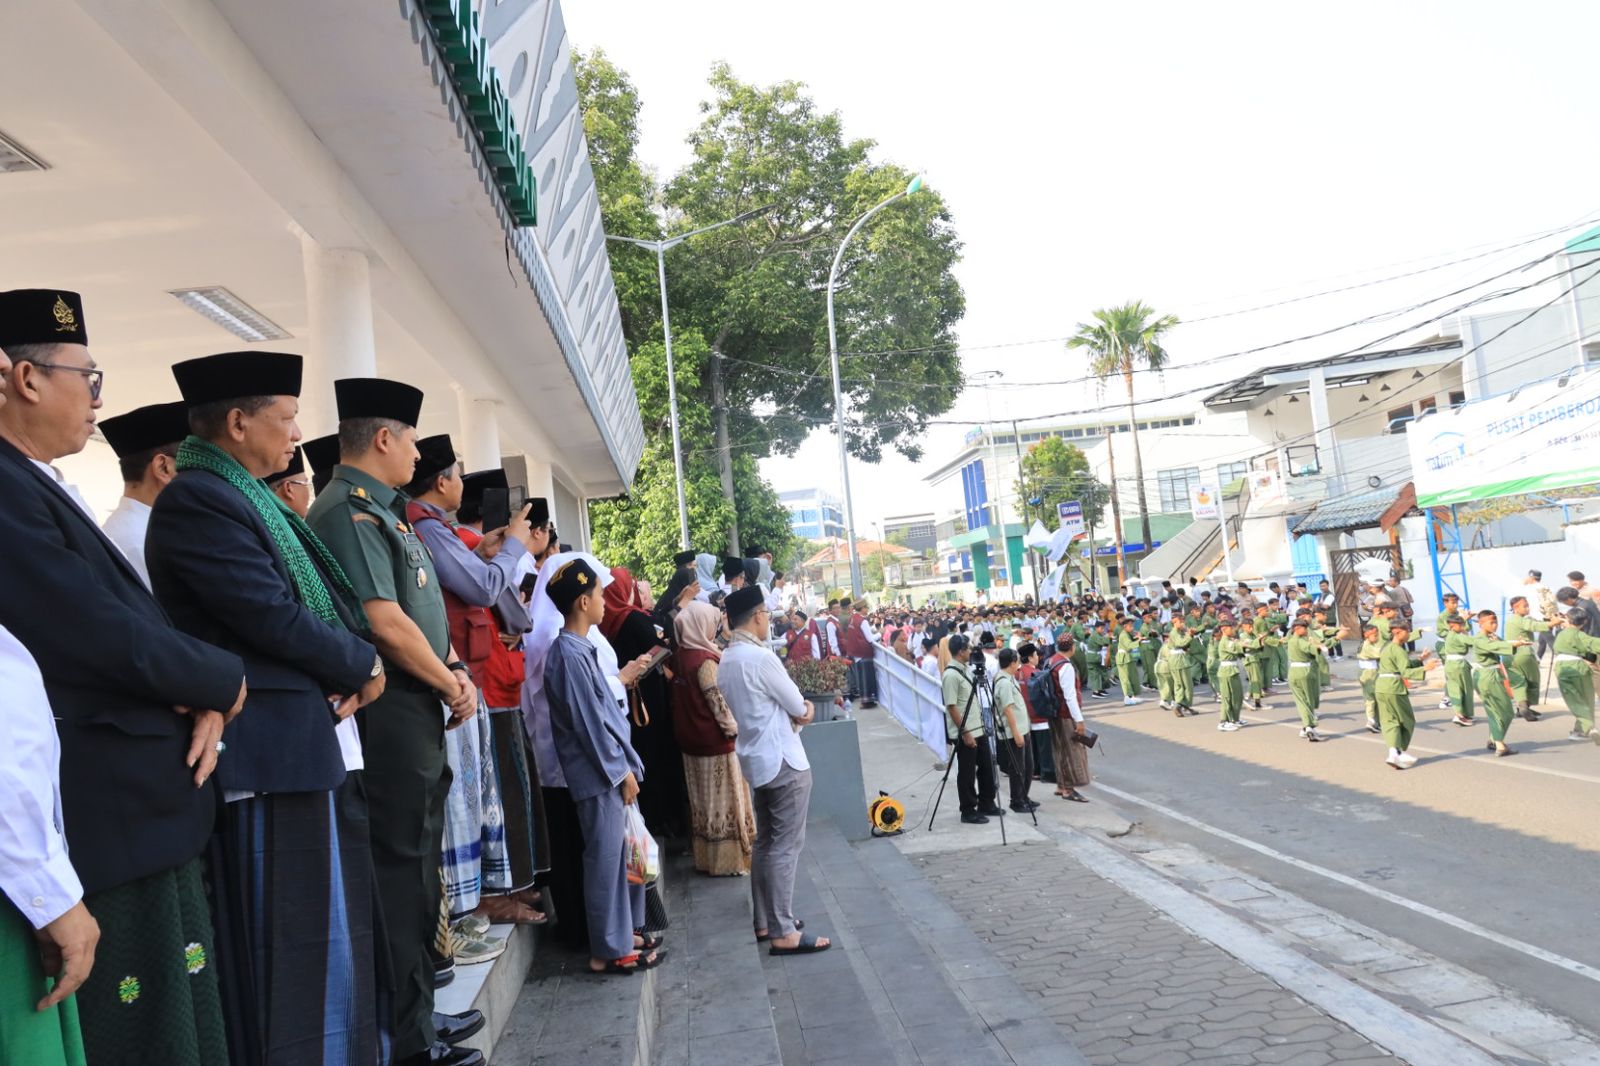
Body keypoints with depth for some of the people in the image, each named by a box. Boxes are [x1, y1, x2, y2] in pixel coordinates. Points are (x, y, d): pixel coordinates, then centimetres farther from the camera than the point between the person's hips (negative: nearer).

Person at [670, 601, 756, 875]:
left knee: (703, 799, 16)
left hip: (691, 738, 8)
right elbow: (717, 700, -20)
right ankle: (727, 860, 11)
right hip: (714, 740, -8)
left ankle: (706, 857, 25)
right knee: (722, 800, 3)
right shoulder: (705, 661, -21)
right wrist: (734, 729, -10)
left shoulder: (680, 655, 3)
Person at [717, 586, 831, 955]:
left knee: (764, 842, 16)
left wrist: (795, 710, 2)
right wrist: (802, 709, 10)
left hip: (757, 759, 9)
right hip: (784, 761, -9)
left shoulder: (726, 661, 8)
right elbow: (799, 707, -12)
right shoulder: (760, 657, -20)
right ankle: (784, 933, -2)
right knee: (786, 845, -5)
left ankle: (764, 922, 23)